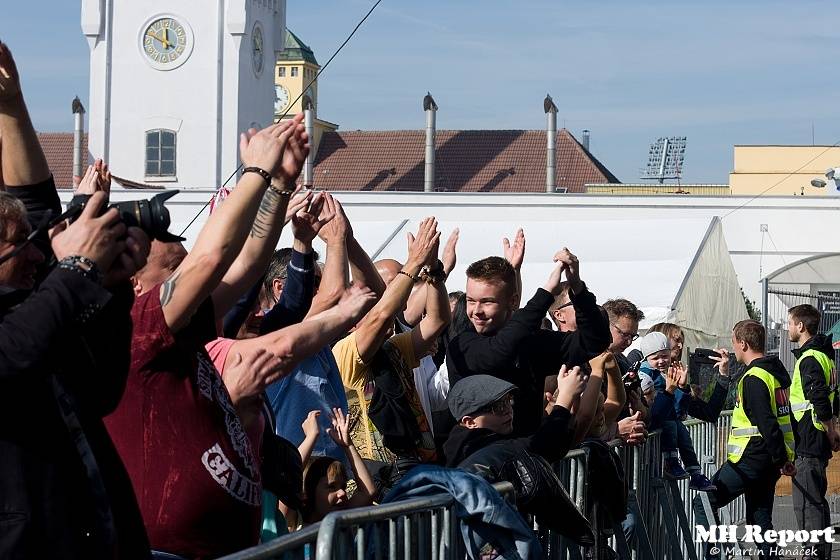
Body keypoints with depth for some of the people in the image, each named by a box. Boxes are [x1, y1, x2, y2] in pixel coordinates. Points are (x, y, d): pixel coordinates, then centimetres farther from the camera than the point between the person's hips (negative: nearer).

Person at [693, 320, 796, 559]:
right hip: (769, 461, 9)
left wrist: (781, 459, -20)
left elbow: (767, 423, -23)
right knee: (760, 517, 13)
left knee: (703, 503, -5)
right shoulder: (776, 371, 14)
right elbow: (780, 418, 20)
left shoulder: (754, 378, -16)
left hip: (751, 459, -9)